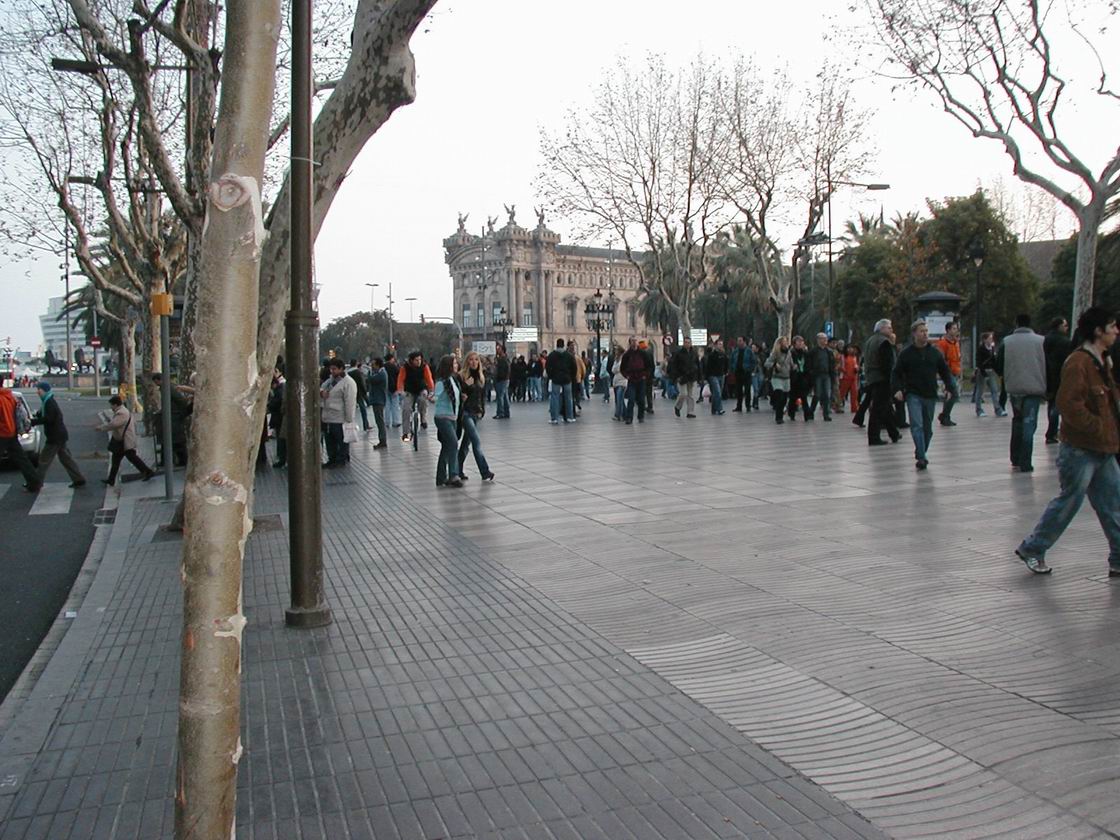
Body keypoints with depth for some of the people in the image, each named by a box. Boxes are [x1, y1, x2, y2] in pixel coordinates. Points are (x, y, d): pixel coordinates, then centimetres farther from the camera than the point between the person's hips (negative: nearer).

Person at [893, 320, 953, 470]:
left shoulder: (935, 352, 8)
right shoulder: (906, 353, 0)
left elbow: (945, 371, 15)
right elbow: (896, 373, 1)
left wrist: (949, 387, 3)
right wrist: (897, 389, -13)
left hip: (930, 395, 4)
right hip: (913, 395, -3)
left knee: (927, 427, 10)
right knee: (917, 425, -16)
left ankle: (922, 453, 27)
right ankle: (921, 457, -19)